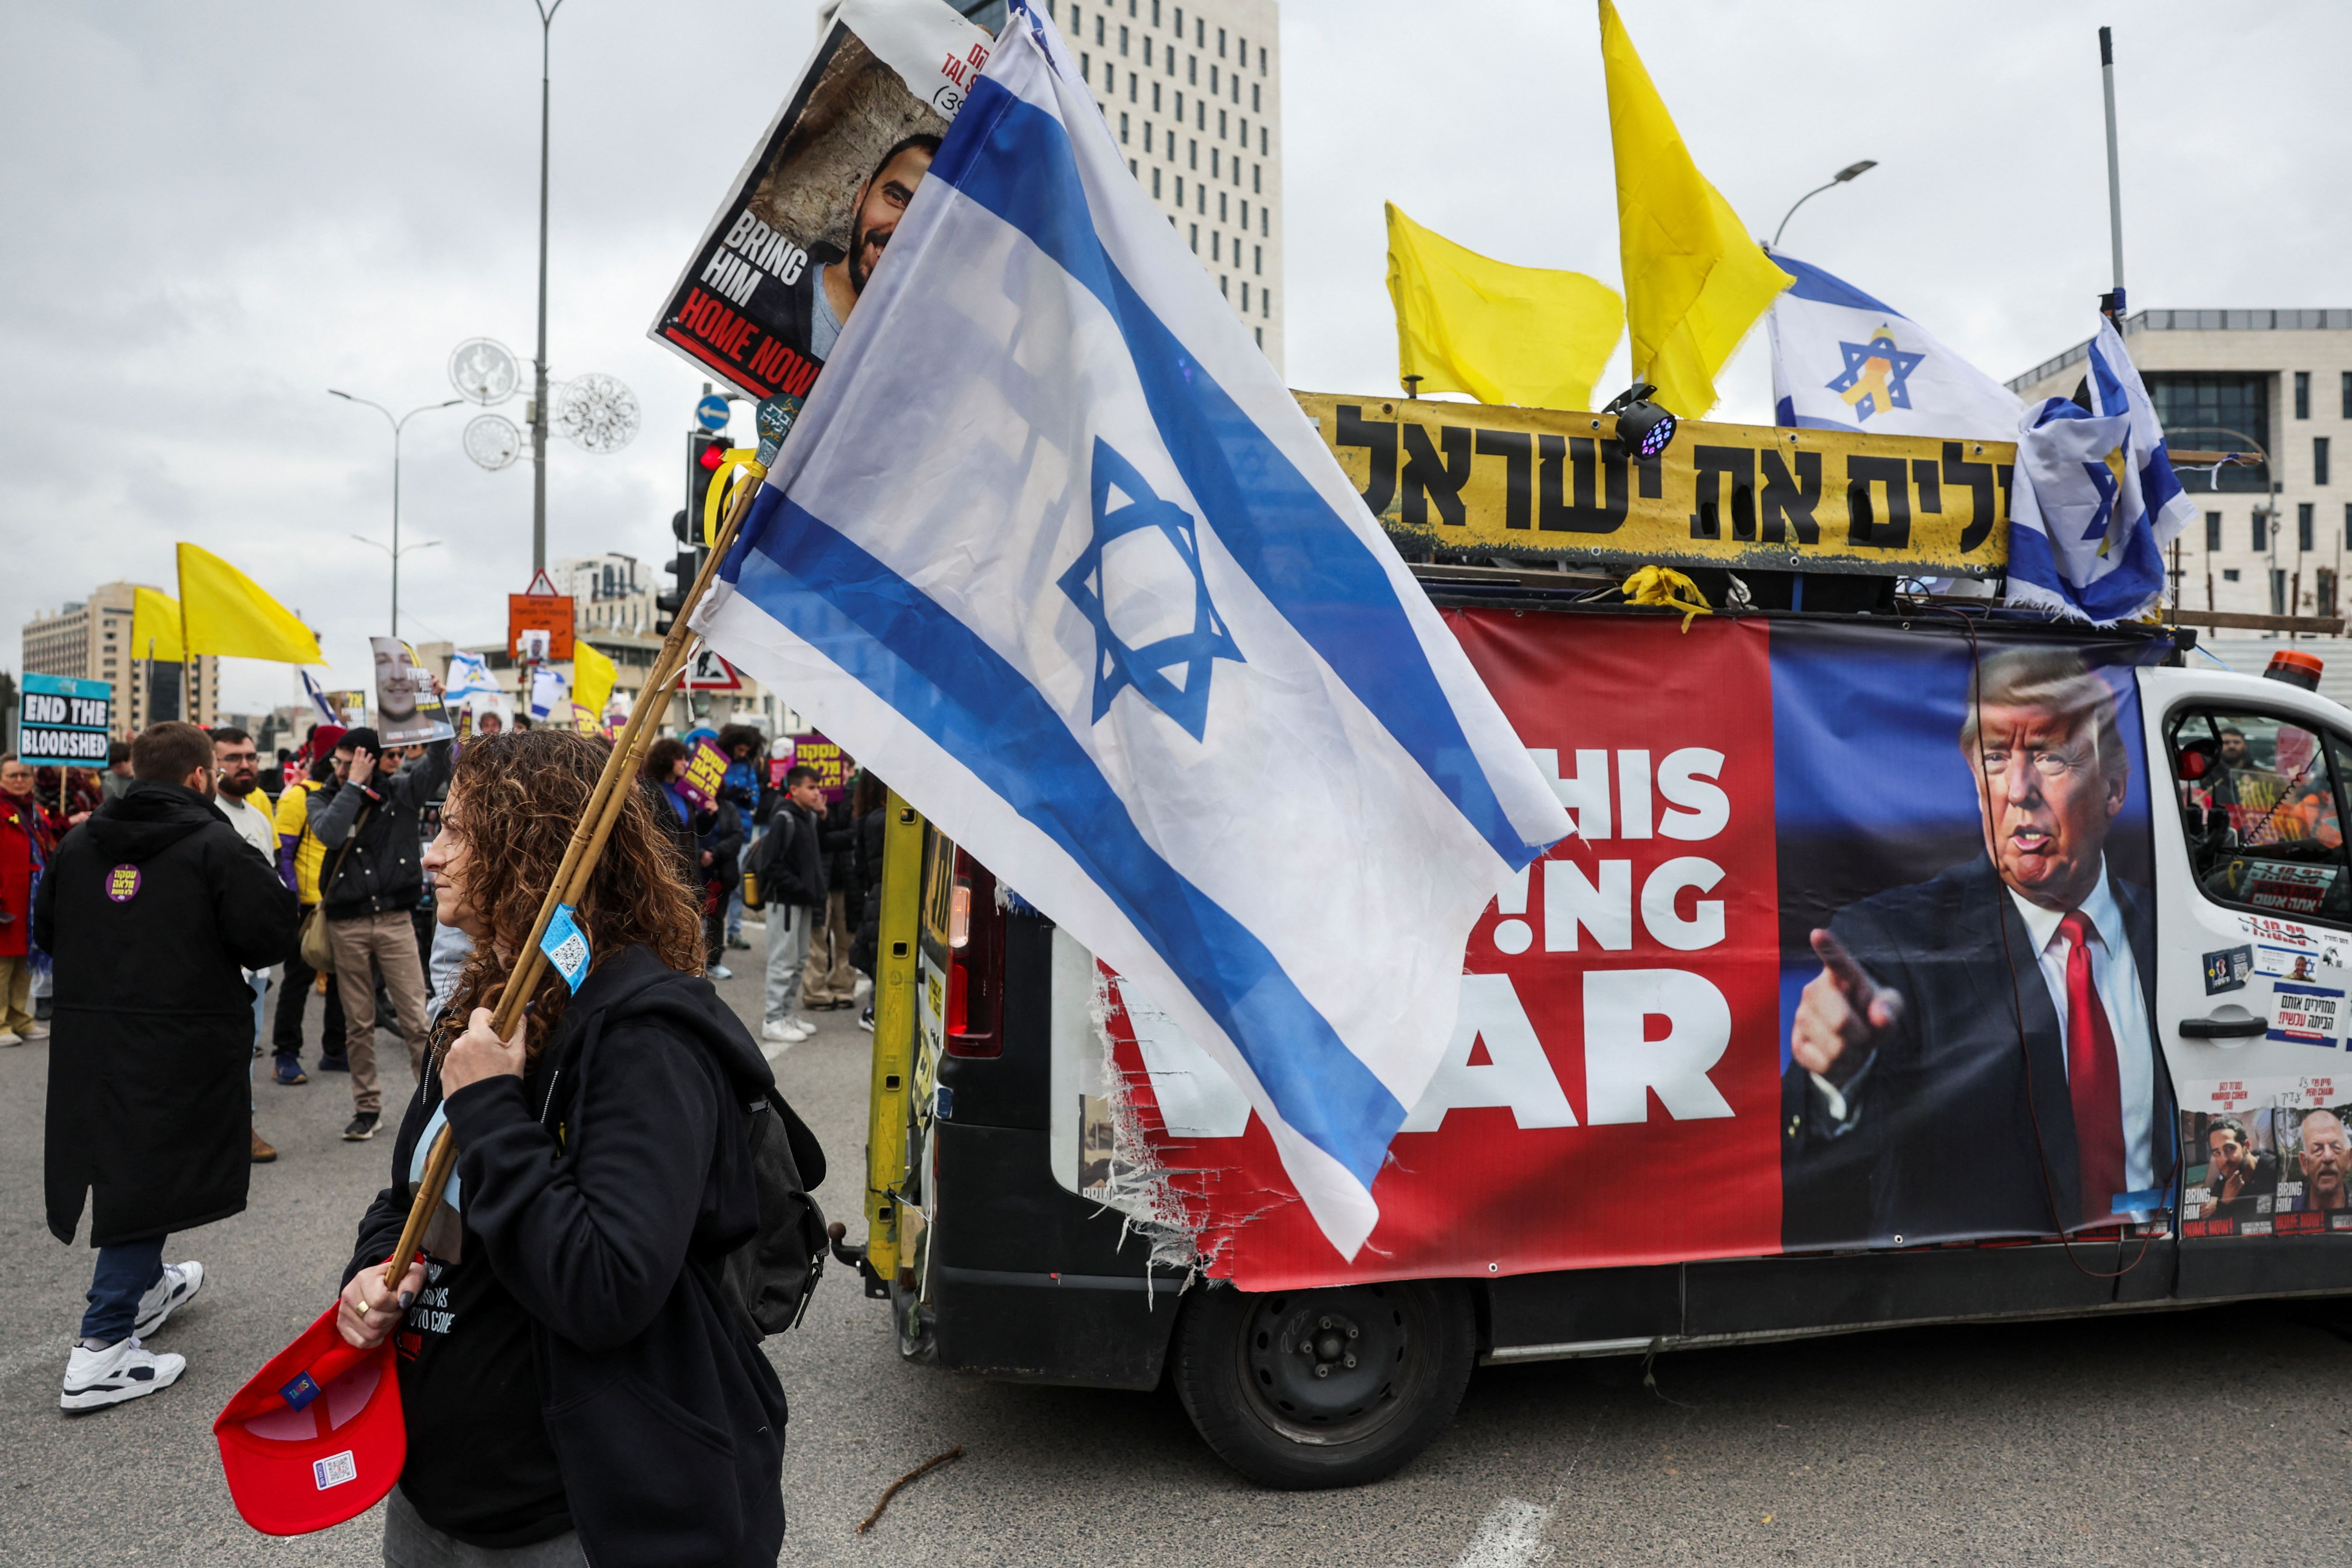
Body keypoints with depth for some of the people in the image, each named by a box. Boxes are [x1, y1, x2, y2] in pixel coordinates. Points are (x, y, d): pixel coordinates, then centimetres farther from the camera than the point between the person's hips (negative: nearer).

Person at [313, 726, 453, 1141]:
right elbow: (330, 834, -16)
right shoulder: (324, 799, 5)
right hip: (346, 925, 1)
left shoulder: (399, 791, 2)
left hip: (395, 920, -1)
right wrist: (354, 786, -13)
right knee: (358, 1024, 9)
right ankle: (367, 1106, 20)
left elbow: (437, 766, -13)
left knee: (417, 1019, -2)